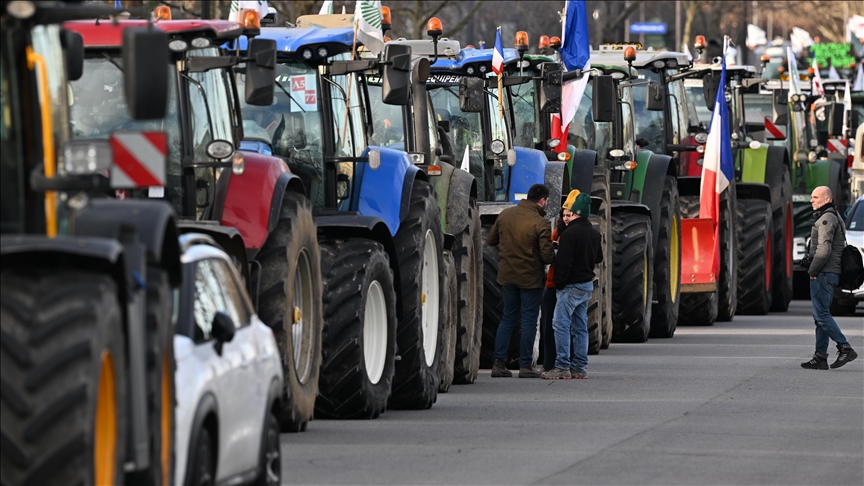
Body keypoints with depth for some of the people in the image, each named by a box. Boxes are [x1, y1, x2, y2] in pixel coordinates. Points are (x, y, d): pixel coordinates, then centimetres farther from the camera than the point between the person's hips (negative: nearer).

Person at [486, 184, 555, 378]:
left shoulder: (505, 215, -1)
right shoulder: (540, 224, -18)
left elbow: (490, 240, 9)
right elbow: (547, 256, -19)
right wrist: (556, 255, 3)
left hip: (507, 275, 5)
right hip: (530, 278, -5)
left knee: (507, 318, 14)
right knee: (529, 320, 3)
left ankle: (498, 362, 9)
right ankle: (525, 365, 3)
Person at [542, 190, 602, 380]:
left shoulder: (570, 234, -17)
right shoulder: (594, 233, 11)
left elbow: (564, 262, -20)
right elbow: (599, 258, 24)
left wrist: (559, 284, -13)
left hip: (572, 286, -9)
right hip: (588, 284, 9)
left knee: (561, 324, -7)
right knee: (580, 326, 12)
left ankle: (562, 367, -11)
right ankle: (580, 368, 13)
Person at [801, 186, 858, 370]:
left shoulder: (827, 219, -13)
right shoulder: (833, 217, 20)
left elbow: (824, 249, -23)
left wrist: (812, 270, -14)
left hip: (823, 273, -11)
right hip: (830, 274, 11)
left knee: (821, 314, -10)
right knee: (821, 315, 10)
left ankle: (845, 349, -11)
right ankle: (820, 358, 10)